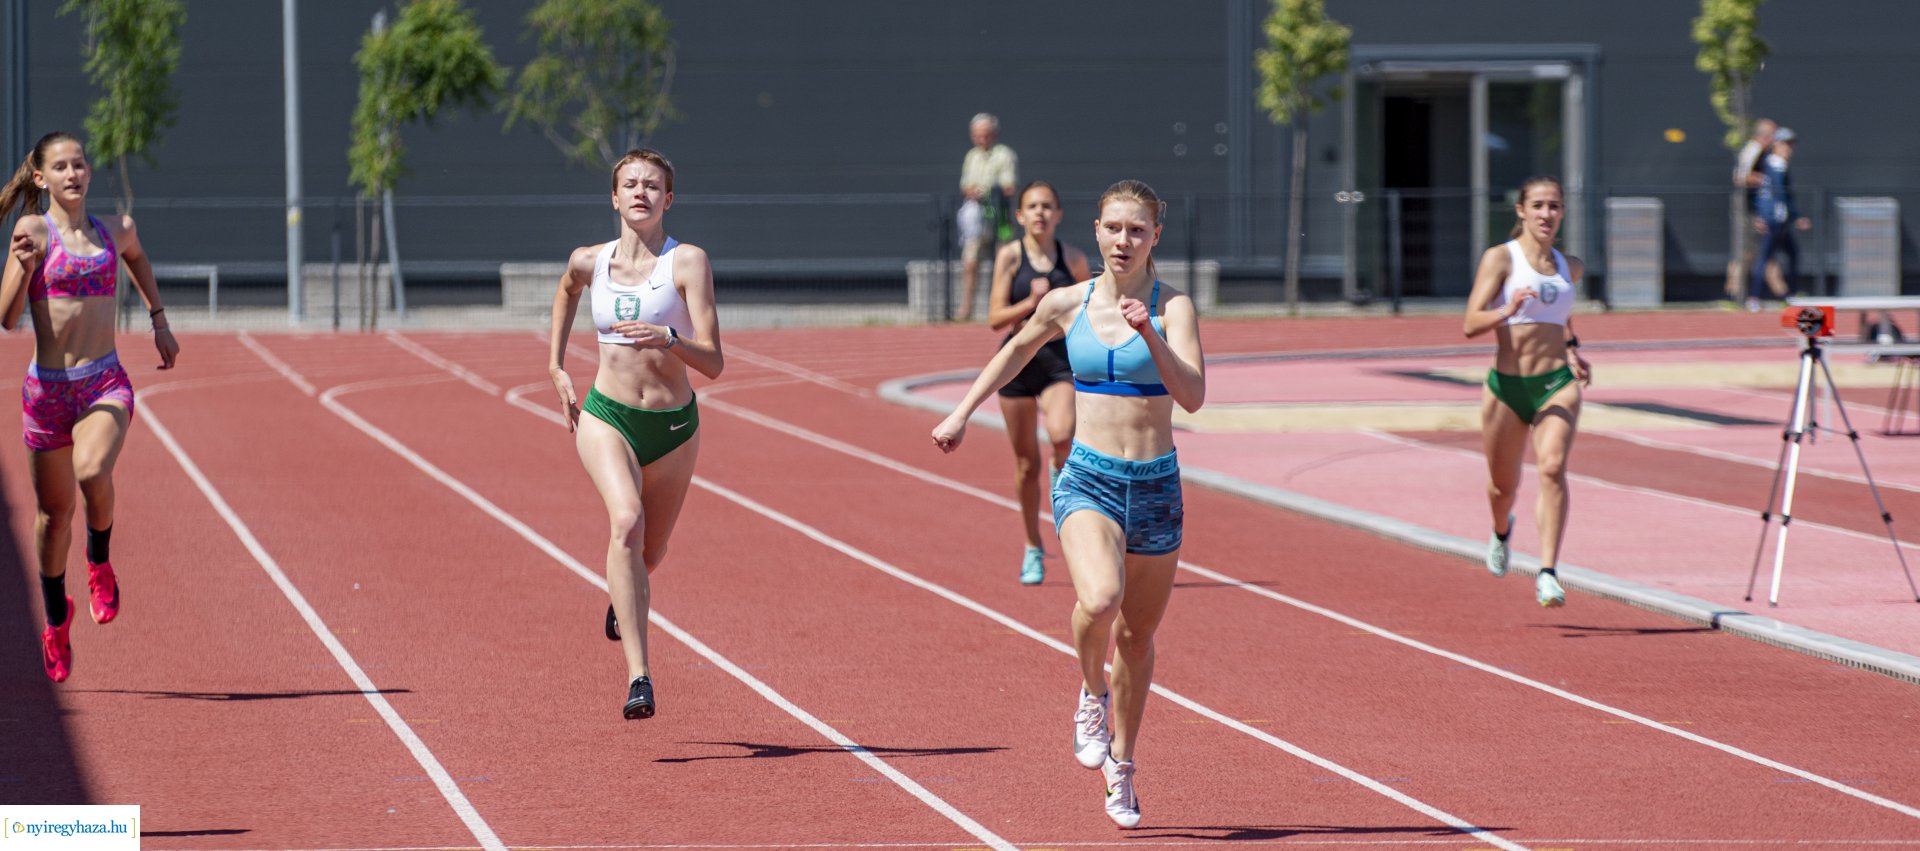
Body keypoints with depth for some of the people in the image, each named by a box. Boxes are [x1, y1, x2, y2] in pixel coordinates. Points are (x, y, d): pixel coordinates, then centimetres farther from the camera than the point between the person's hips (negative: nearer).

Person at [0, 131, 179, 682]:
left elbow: (137, 257, 34)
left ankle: (100, 563, 0)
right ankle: (56, 621, 32)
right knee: (53, 511, 9)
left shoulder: (115, 231, 7)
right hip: (47, 388, -1)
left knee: (93, 472, -30)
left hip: (106, 384, 1)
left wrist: (159, 320, 30)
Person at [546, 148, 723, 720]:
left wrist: (667, 339, -35)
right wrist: (556, 366, 21)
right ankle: (638, 677, -35)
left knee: (650, 554, 16)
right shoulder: (589, 261, 0)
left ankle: (620, 599, 57)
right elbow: (567, 290, 27)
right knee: (627, 521, -28)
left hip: (673, 427, 0)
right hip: (605, 418, 0)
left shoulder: (688, 262, -10)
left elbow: (713, 363, -16)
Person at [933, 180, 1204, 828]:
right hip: (1088, 481, 0)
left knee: (1138, 635, 11)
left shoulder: (1172, 307, -5)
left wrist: (1150, 335, -30)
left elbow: (1192, 396, -18)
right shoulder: (1066, 304, 2)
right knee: (1099, 599, -29)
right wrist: (963, 412, 23)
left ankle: (1121, 767, 31)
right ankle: (1092, 693, 2)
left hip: (1156, 486, 0)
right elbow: (1017, 350, 23)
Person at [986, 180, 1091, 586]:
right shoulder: (1010, 256, -3)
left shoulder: (1073, 259, 2)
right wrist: (1030, 304, -24)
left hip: (1062, 359, 0)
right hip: (1019, 359, 0)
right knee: (1026, 463, 6)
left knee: (1062, 436, -31)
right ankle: (1033, 549, 21)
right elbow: (995, 318, -9)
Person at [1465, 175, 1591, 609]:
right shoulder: (1500, 258, -4)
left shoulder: (1570, 267, 10)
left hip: (1558, 384, 2)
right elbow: (1471, 324, -14)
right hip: (1507, 385, -1)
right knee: (1503, 483, 14)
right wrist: (1507, 311, -32)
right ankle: (1502, 531, 51)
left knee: (1552, 467, -23)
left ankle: (1547, 573, -27)